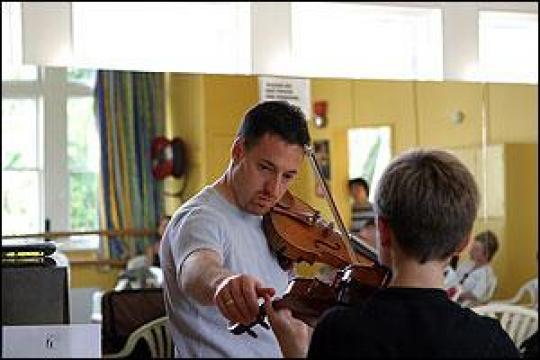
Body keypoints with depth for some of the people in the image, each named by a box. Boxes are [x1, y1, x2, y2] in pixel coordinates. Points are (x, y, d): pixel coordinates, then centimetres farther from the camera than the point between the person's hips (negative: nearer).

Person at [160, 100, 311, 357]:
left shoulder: (267, 223, 11)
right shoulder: (199, 219, -11)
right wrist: (220, 280, -50)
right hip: (216, 352, -6)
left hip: (273, 351, 6)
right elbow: (196, 267, -32)